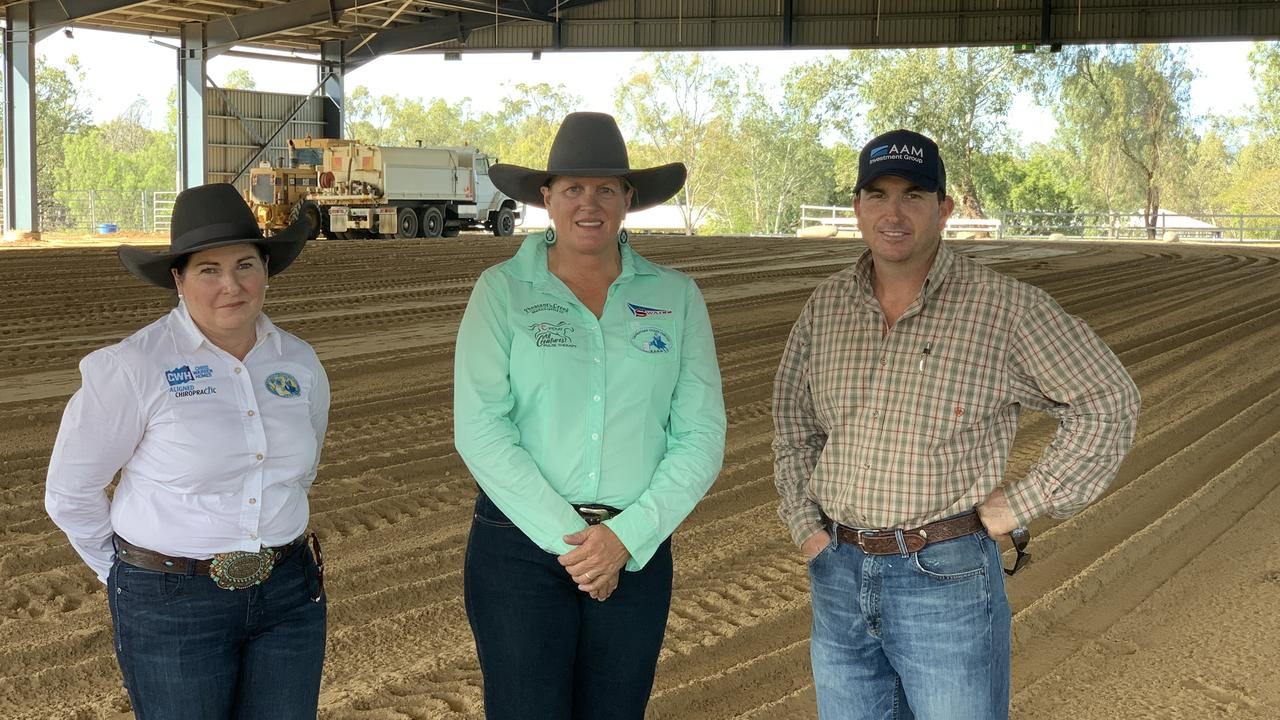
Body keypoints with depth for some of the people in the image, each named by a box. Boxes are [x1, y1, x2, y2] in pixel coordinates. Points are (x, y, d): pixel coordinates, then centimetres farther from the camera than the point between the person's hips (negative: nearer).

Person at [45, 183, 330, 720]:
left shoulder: (299, 363, 1)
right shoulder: (132, 368, -14)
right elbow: (70, 492, -5)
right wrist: (128, 577, 3)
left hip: (287, 599, 5)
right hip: (174, 611, -4)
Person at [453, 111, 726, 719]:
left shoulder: (676, 297, 4)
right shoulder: (502, 291, -1)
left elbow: (701, 435, 0)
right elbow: (480, 428, -10)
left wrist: (627, 538, -12)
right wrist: (568, 538, -15)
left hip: (637, 549, 2)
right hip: (519, 544, -2)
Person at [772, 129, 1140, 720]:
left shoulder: (1004, 307, -8)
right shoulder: (827, 306, 5)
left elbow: (1107, 403, -4)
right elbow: (794, 423, 19)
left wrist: (1021, 506, -8)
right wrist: (806, 525, 7)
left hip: (947, 579, -4)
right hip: (837, 576, 5)